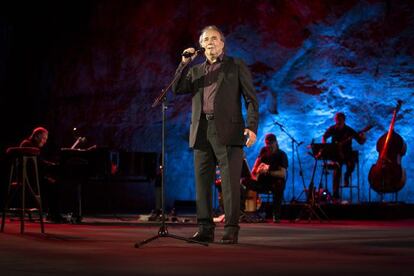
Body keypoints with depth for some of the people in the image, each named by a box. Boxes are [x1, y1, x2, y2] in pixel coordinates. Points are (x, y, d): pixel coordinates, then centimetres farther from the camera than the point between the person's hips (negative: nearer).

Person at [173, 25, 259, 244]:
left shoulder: (236, 66, 10)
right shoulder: (195, 71, 22)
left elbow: (250, 98, 4)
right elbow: (177, 89, 7)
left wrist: (252, 126, -9)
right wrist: (184, 63, 0)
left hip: (228, 131, -4)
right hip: (201, 133, 4)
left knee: (230, 183, -7)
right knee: (202, 183, 2)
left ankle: (231, 230, -4)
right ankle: (205, 229, 6)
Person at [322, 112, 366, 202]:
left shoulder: (349, 130, -5)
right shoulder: (332, 129, 0)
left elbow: (360, 142, -3)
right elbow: (324, 138, 16)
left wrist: (363, 138, -26)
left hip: (347, 153, 0)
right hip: (336, 154, 0)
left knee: (351, 165, -34)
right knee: (337, 170, -25)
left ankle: (346, 176, 5)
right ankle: (335, 196, -20)